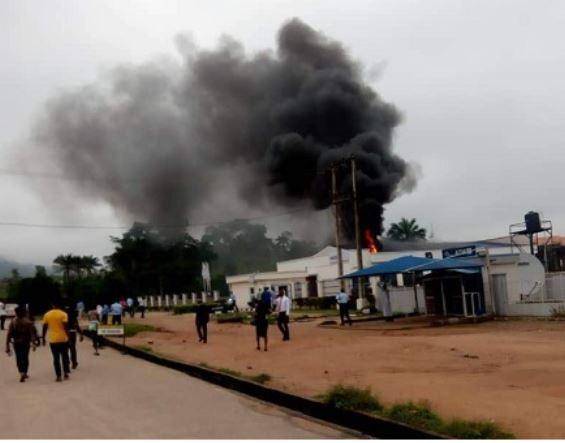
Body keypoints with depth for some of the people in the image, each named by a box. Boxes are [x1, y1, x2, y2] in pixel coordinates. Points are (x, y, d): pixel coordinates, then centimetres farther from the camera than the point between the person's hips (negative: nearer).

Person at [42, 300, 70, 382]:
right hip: (63, 339, -1)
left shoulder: (47, 315, 2)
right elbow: (66, 327, -12)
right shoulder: (63, 314, -6)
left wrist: (43, 338, 13)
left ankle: (58, 376, 3)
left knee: (56, 358, 5)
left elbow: (45, 328, 5)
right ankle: (66, 373, 15)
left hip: (53, 340, 2)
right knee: (65, 357, 14)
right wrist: (68, 337, -8)